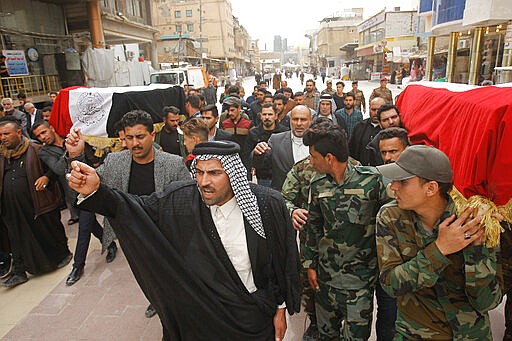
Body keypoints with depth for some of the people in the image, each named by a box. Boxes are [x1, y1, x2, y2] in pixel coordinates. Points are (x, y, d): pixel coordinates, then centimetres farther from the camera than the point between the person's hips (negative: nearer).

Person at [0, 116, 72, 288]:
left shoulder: (35, 150, -9)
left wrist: (46, 177, -22)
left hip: (40, 204, -5)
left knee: (50, 232, 10)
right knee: (18, 239, 12)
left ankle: (63, 253, 33)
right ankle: (19, 272, 23)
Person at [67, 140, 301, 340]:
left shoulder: (268, 204, -20)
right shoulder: (179, 200, -15)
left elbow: (284, 260, -9)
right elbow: (134, 208, -7)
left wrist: (281, 309, -1)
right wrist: (95, 191, -26)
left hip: (255, 315, -1)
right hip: (200, 314, 2)